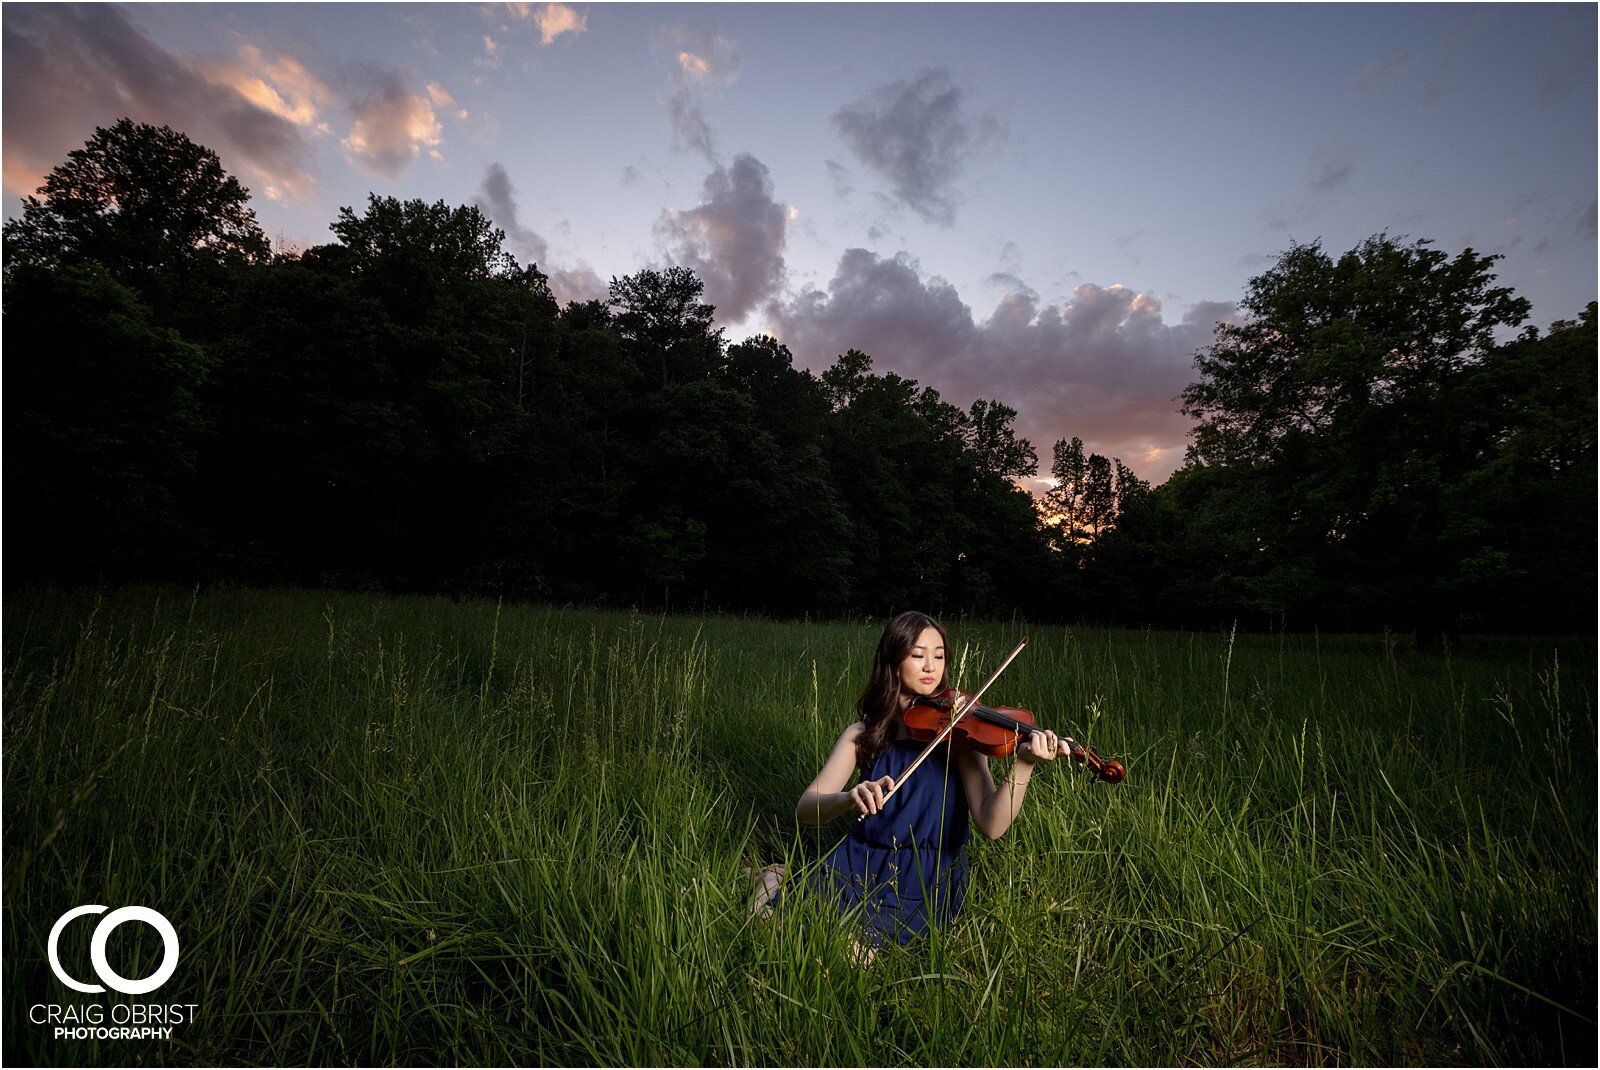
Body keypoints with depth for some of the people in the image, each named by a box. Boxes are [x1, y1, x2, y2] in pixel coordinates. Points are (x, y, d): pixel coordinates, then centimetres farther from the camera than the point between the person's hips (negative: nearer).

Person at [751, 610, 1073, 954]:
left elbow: (991, 825, -17)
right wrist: (849, 799, -31)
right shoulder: (863, 734, 0)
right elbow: (804, 810, -10)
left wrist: (1023, 764, -33)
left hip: (926, 880, -2)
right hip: (859, 864, 2)